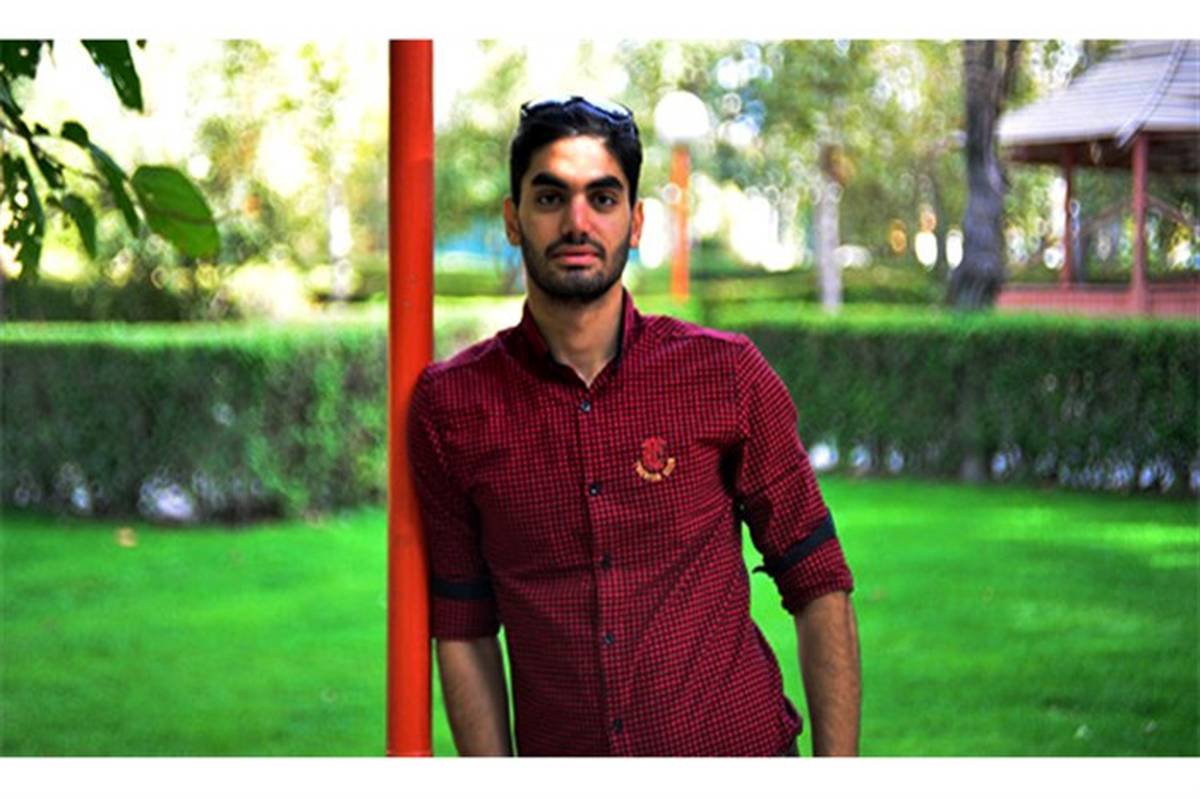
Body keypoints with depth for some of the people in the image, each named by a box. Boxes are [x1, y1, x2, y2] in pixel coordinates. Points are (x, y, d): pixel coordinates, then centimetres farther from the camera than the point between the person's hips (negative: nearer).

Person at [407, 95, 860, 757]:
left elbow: (819, 586, -2)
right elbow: (463, 629, 0)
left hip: (736, 741, -1)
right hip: (561, 753, 1)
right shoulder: (449, 405, -4)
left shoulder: (725, 374, -5)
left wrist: (838, 772, -9)